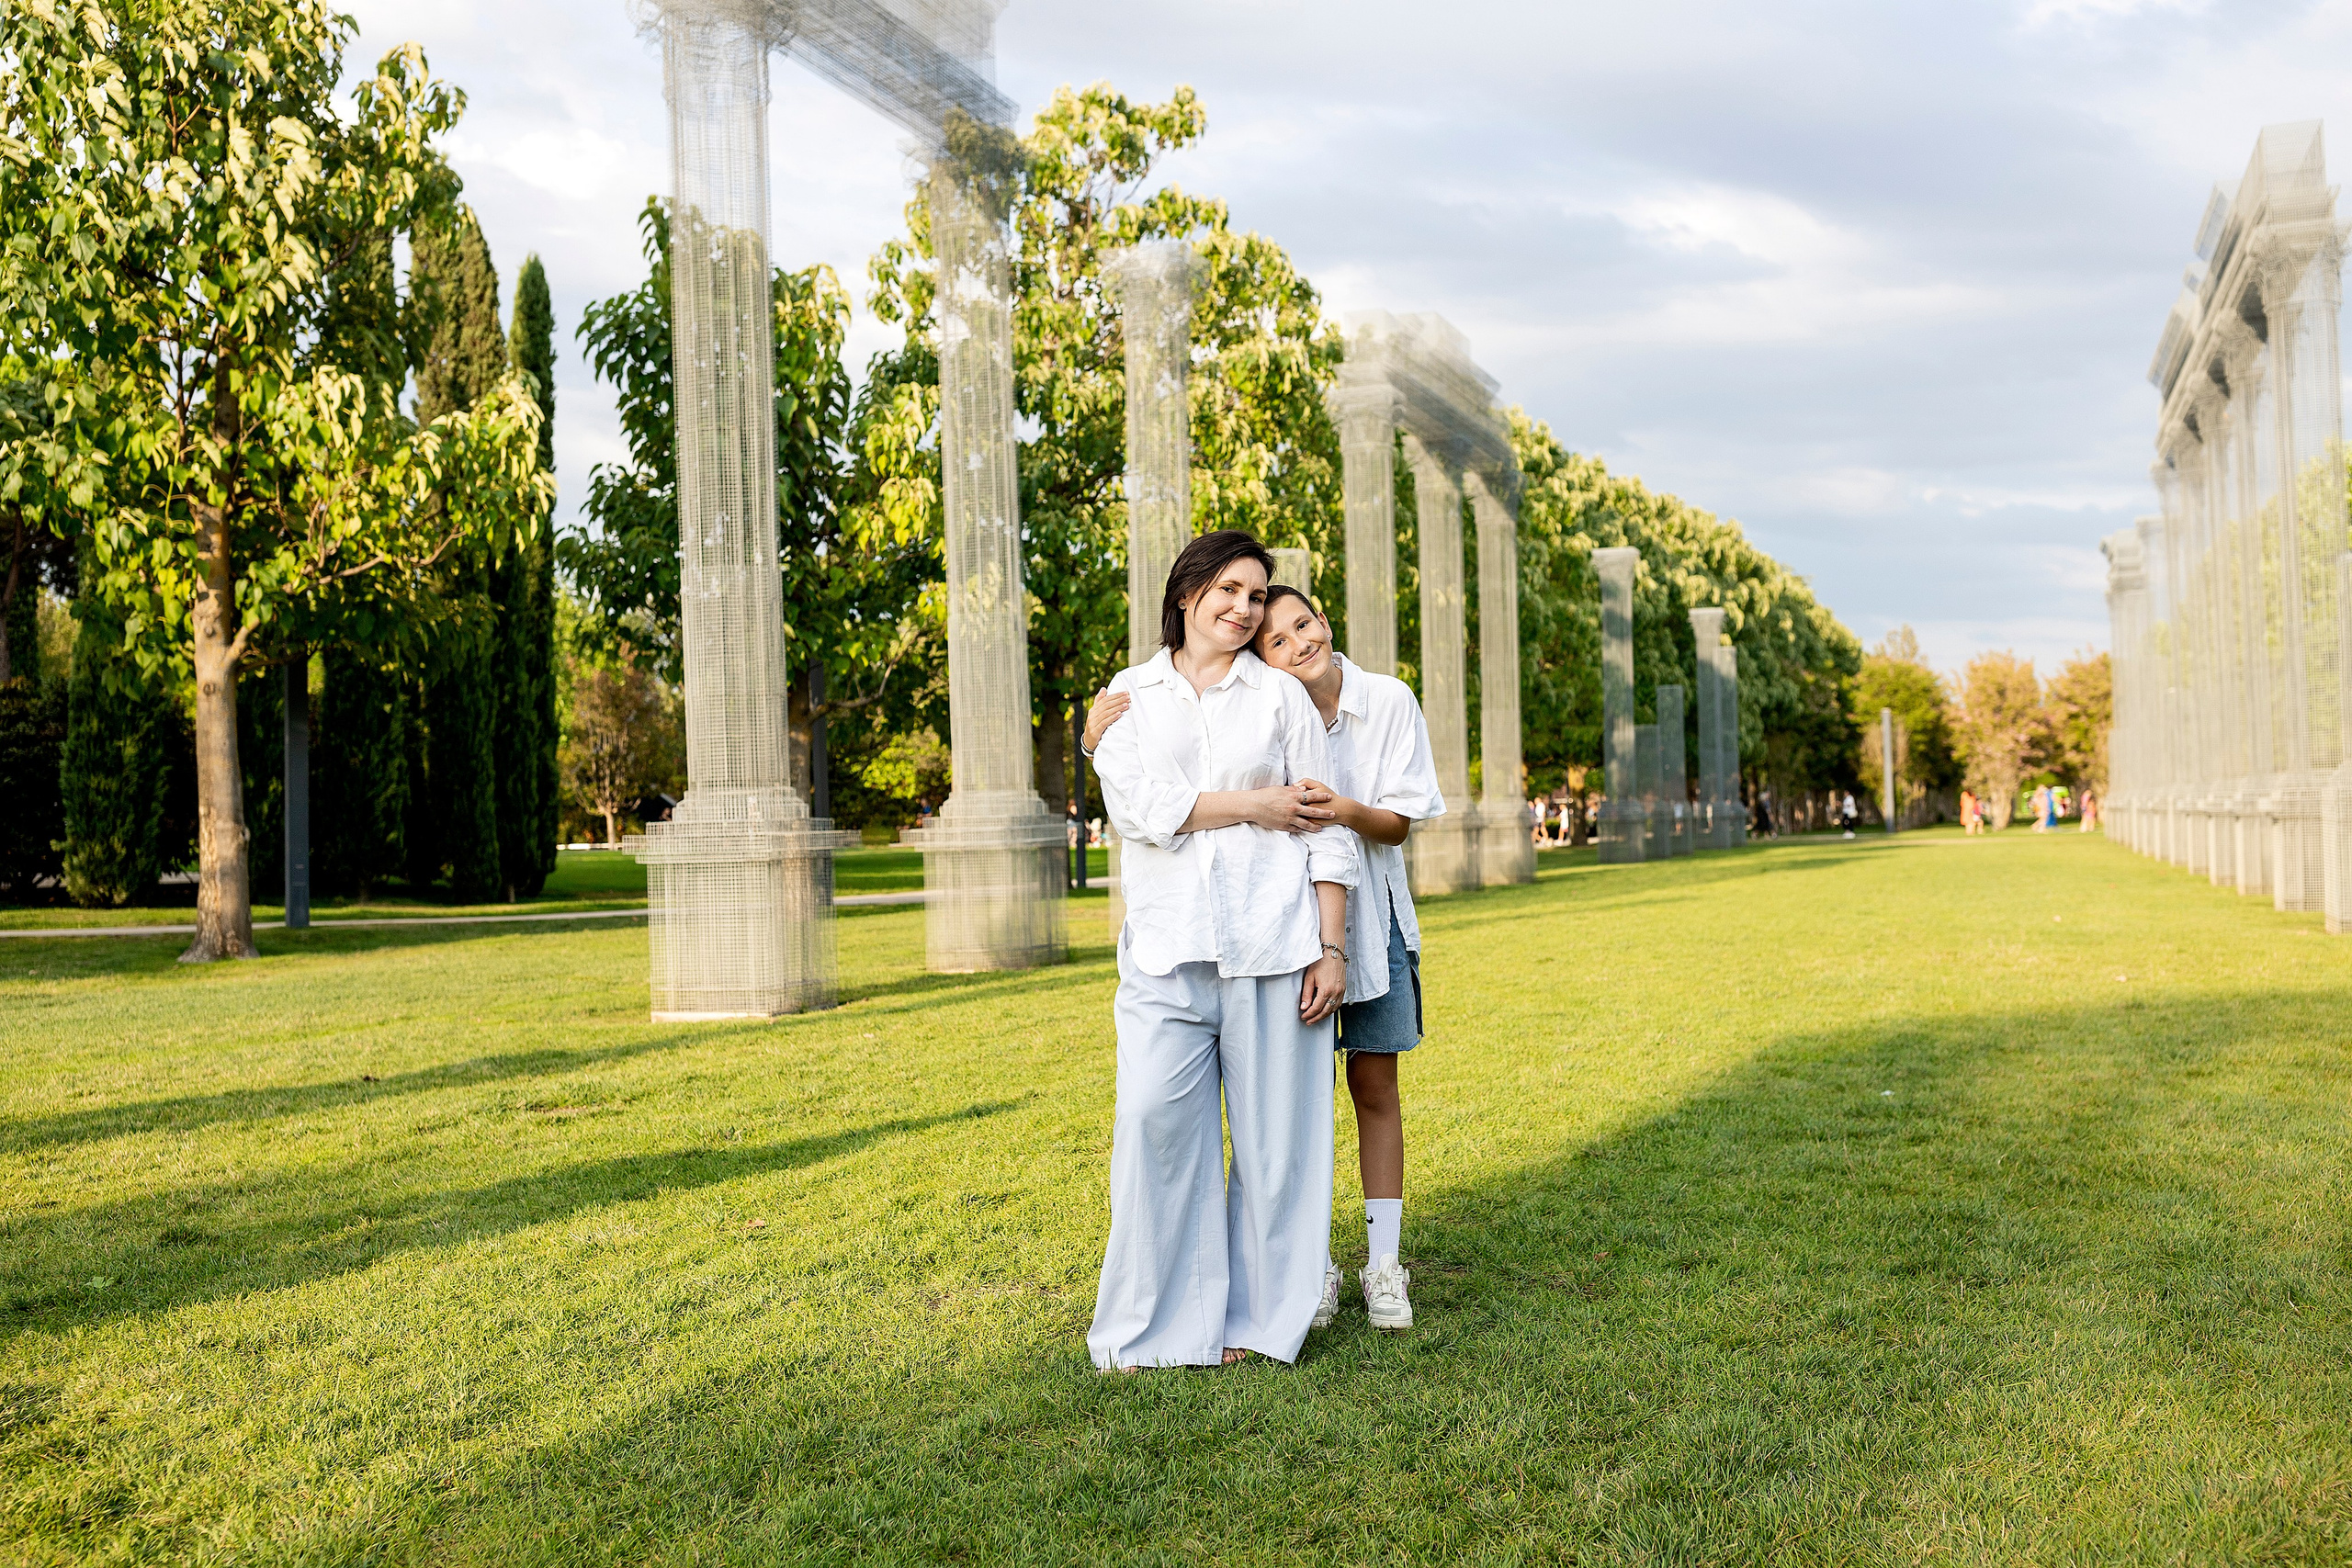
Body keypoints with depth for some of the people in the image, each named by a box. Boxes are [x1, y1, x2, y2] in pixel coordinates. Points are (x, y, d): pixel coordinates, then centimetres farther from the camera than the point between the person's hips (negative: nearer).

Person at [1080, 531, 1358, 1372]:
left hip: (1272, 943, 0)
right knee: (1156, 1124, -7)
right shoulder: (1129, 695, 12)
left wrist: (1332, 948, -2)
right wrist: (1254, 805, -6)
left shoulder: (1283, 697, 10)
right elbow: (1136, 807, -4)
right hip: (1167, 947, 0)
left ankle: (1255, 1318, 15)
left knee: (1274, 1133, 1)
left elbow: (1327, 833, 6)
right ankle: (1158, 1326, 6)